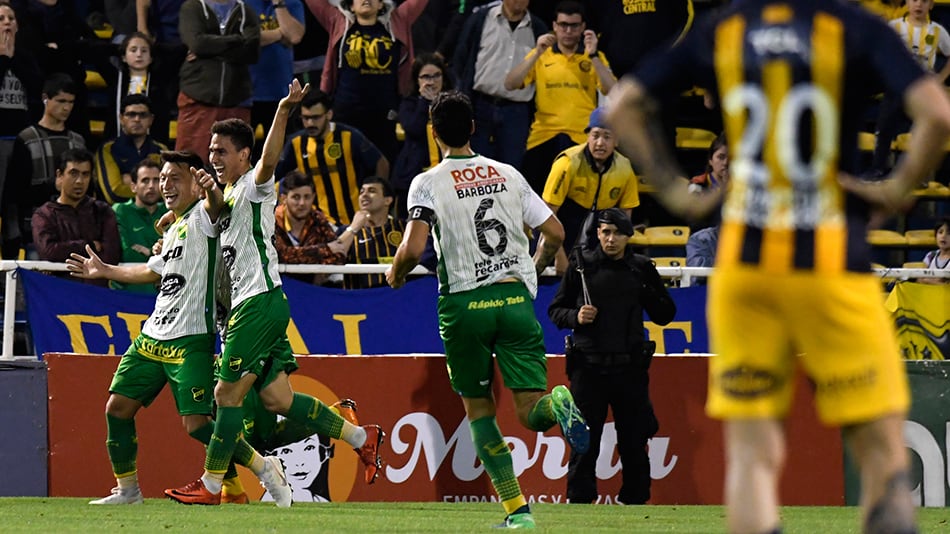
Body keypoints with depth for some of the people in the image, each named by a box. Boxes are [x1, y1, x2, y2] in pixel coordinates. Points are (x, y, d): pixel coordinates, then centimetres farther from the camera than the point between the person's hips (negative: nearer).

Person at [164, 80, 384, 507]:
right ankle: (361, 438, 13)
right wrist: (211, 197, 9)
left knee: (228, 394, -6)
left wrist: (283, 111, -46)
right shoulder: (229, 192, 19)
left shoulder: (254, 186, -9)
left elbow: (268, 162, -29)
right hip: (248, 303, 10)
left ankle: (211, 485, -1)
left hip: (260, 302, -10)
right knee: (276, 399, 8)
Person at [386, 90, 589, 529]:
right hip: (515, 296, 2)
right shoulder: (509, 175, 10)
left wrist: (396, 273, 8)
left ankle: (516, 509, 4)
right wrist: (533, 269, 30)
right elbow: (555, 234, 10)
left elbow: (412, 249, -14)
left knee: (479, 411, 12)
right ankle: (557, 403, -37)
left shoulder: (429, 183, -2)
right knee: (530, 414, 0)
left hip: (464, 303, -2)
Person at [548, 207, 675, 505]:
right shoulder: (581, 266, 5)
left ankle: (635, 498, 12)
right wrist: (575, 316, -11)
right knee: (584, 442, -1)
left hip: (630, 368, 1)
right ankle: (579, 501, 5)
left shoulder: (641, 269, 8)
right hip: (589, 366, -1)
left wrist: (648, 290, -8)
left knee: (634, 441, 4)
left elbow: (665, 316, 10)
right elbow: (555, 310, 10)